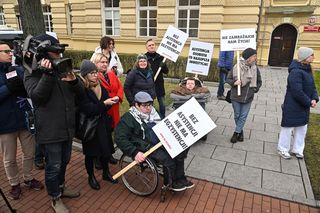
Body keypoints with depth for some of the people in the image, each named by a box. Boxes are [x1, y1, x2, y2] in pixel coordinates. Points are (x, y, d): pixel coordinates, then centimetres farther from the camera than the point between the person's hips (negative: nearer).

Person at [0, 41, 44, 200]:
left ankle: (28, 178, 37)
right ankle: (14, 184, 33)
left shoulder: (19, 70, 4)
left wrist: (22, 87, -18)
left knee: (30, 153, 15)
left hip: (25, 119, 3)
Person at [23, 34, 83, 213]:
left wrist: (74, 81, -19)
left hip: (68, 126, 6)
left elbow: (81, 92, 3)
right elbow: (37, 97, -23)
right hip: (50, 129, -6)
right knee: (53, 165, 6)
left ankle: (61, 187, 44)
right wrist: (48, 74, -30)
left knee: (64, 161, 21)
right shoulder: (32, 73, -7)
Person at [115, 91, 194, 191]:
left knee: (180, 151, -9)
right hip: (145, 148, -7)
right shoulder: (128, 118, -9)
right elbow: (119, 138, -16)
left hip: (159, 143, 7)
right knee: (167, 159, -22)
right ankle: (169, 183, 5)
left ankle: (179, 179, 8)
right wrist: (135, 153, -25)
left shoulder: (152, 113, 12)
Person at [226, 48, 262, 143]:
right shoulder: (236, 67, -14)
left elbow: (259, 81, 12)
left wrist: (255, 89, -2)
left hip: (248, 98, 2)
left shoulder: (255, 68, -4)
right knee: (237, 115, 13)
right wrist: (234, 82, -23)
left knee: (243, 116, 6)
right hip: (236, 96, -2)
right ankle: (240, 131, 35)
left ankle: (236, 133, 20)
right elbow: (228, 79, -5)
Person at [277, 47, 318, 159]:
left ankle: (297, 149, 35)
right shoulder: (296, 72, -23)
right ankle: (283, 149, 25)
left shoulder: (307, 69, 7)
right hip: (292, 107, -9)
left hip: (303, 106, 9)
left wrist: (314, 98, -6)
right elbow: (297, 92, -26)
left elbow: (312, 86, 11)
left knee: (302, 128, 18)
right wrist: (309, 102, -16)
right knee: (288, 128, 7)